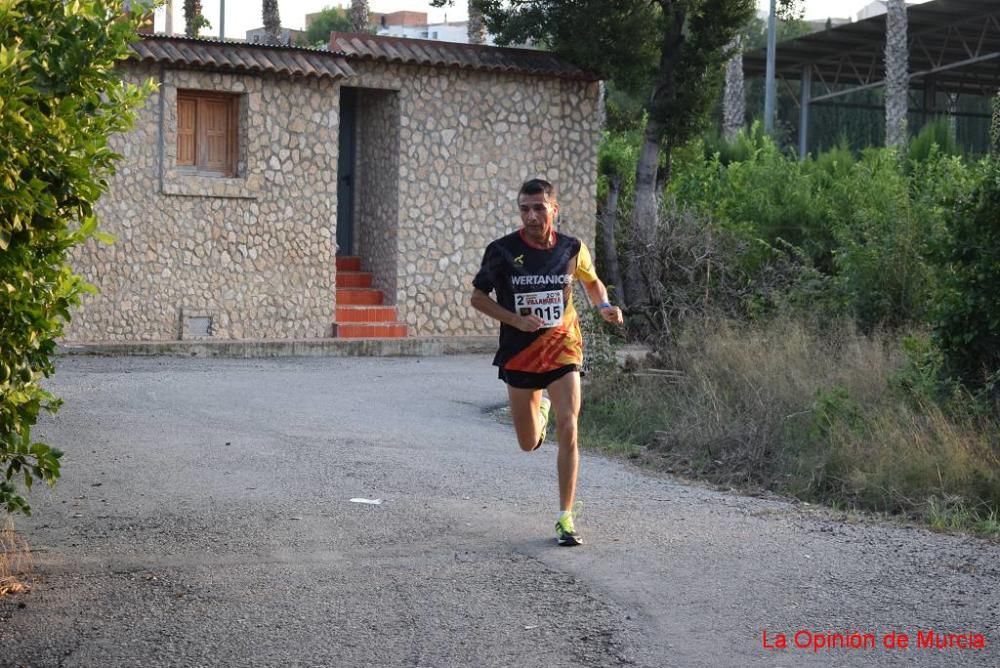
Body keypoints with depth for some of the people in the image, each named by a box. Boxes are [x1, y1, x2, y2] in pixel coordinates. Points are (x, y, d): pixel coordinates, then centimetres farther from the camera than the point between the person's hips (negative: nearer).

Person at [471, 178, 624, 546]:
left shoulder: (572, 249, -4)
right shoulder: (502, 251, -10)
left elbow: (592, 282, 16)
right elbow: (478, 297, -1)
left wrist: (604, 306, -6)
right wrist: (517, 320, -16)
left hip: (562, 351, 0)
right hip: (518, 354, 0)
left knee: (568, 432, -15)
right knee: (529, 444, 13)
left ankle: (565, 519, -5)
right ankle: (540, 410, 51)